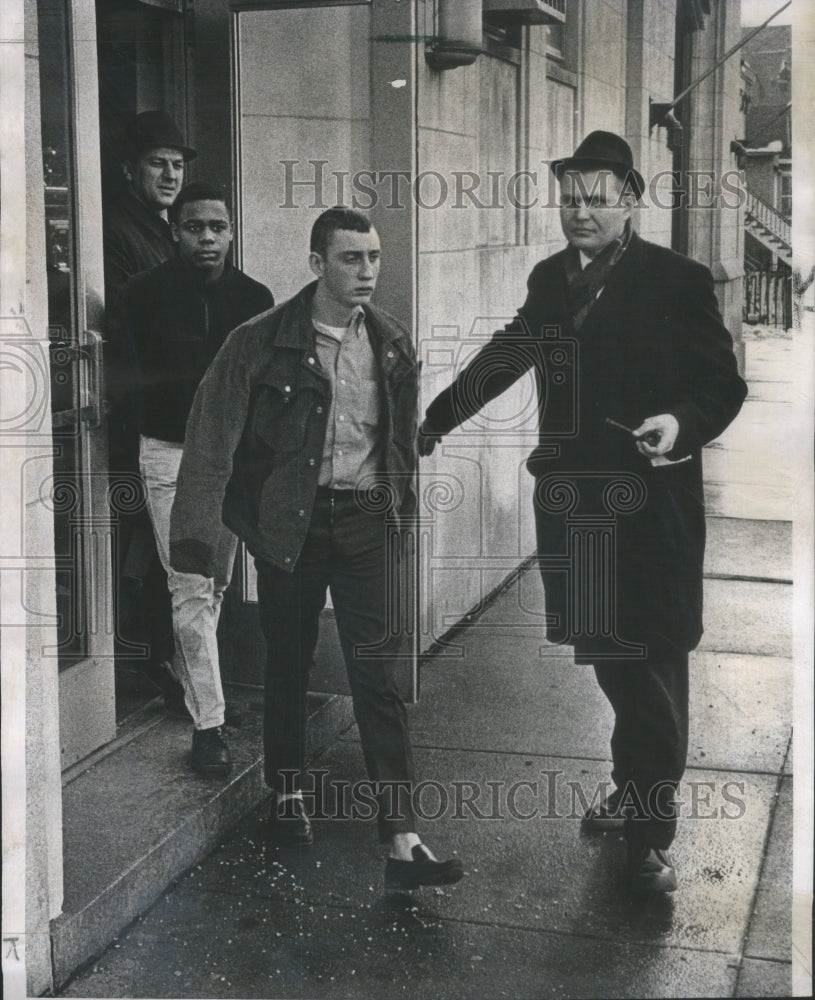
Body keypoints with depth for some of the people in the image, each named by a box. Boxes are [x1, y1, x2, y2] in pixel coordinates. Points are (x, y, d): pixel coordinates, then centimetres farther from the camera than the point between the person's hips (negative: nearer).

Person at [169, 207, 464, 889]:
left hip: (364, 522, 2)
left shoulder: (392, 344, 4)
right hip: (289, 522, -2)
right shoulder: (263, 342, -9)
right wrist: (197, 529, -15)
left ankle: (403, 841, -2)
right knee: (288, 664, 12)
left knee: (379, 676, -3)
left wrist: (402, 508, 13)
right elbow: (214, 434, -10)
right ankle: (288, 793, 36)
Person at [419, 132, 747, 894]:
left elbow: (722, 386, -5)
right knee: (609, 658, 15)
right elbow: (508, 352, 23)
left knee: (651, 665, 3)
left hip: (648, 508, -4)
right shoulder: (549, 278, 9)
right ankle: (633, 788, 35)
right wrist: (440, 416, 29)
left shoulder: (677, 280, -6)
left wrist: (681, 423, -26)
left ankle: (651, 830, 15)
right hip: (573, 500, 5)